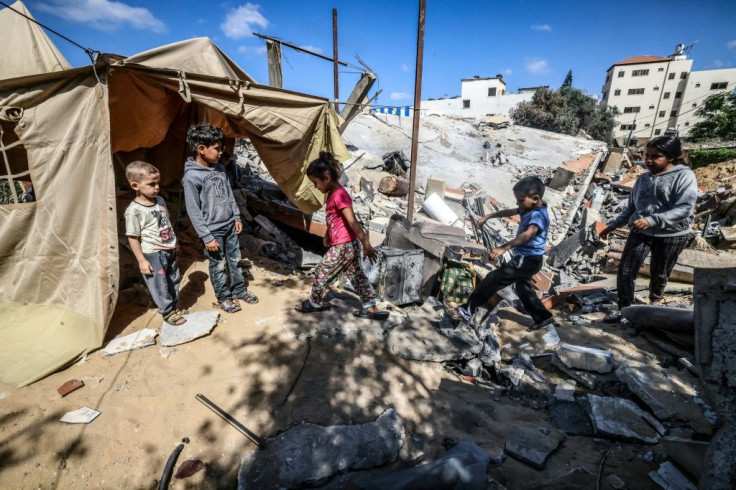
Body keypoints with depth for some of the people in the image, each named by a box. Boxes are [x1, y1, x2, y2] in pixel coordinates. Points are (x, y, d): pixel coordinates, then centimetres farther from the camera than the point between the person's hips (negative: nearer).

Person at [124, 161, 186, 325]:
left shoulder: (160, 200, 2)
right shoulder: (134, 211, -19)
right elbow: (133, 238, -15)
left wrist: (174, 243, 20)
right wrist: (141, 261, -14)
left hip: (169, 250, 7)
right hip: (153, 255, -7)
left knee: (174, 280, 19)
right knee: (160, 285, 6)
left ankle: (174, 307, 37)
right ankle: (167, 312, 24)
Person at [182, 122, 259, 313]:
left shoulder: (220, 169, 2)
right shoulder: (192, 177, -18)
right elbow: (194, 212, -16)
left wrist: (237, 217, 12)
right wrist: (207, 237, -16)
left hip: (229, 226, 6)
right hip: (213, 231, -6)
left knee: (235, 260, 17)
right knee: (218, 266, 9)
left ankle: (240, 291, 35)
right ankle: (224, 298, 28)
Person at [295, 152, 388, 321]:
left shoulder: (339, 195, -21)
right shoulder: (333, 193, 9)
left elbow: (352, 222, -25)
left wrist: (366, 245, -26)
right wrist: (327, 235, 32)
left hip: (343, 246, -10)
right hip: (349, 245, 10)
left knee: (322, 271, 7)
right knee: (357, 275, 13)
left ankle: (314, 303, 28)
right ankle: (371, 308, 21)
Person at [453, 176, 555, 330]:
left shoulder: (538, 215, -23)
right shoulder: (530, 209, 8)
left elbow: (528, 234, -40)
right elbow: (509, 212, 23)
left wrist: (503, 248, -51)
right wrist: (488, 216, 23)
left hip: (527, 260, -11)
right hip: (526, 259, 11)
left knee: (493, 279, -11)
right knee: (523, 289, 25)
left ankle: (467, 310, -7)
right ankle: (543, 317, 38)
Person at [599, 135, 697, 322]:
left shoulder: (684, 176, -9)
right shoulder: (643, 178, 7)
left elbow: (685, 208, -20)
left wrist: (652, 220, -32)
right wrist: (612, 225, 10)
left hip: (671, 235, -3)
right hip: (640, 232, 4)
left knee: (659, 275, 13)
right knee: (625, 272, -6)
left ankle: (655, 302, 40)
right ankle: (624, 308, 8)